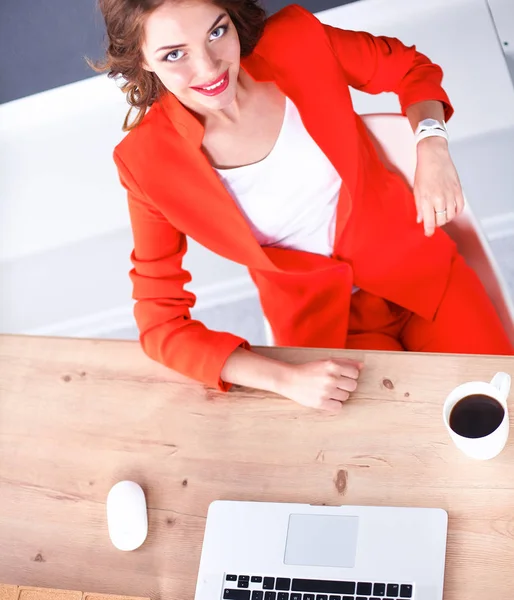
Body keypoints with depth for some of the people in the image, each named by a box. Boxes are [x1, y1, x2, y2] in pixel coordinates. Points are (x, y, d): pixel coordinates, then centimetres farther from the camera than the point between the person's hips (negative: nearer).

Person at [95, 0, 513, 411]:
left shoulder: (296, 41, -16)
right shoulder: (148, 160, -18)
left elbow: (410, 69, 3)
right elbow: (162, 323, -12)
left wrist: (433, 145, -19)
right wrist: (285, 379, -24)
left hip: (417, 268, 2)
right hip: (319, 321, -1)